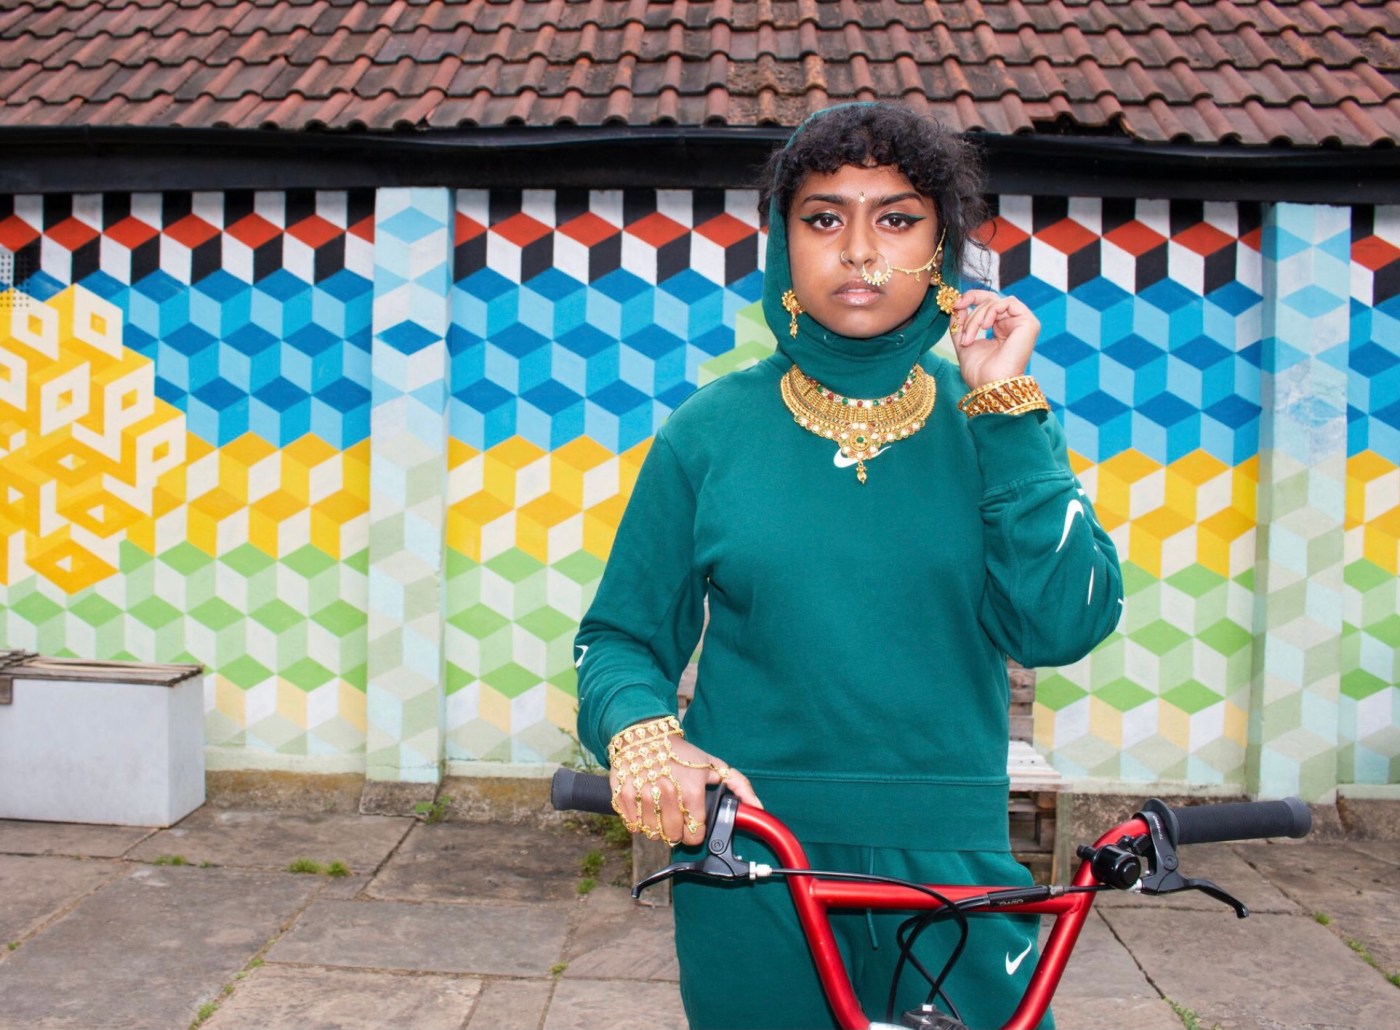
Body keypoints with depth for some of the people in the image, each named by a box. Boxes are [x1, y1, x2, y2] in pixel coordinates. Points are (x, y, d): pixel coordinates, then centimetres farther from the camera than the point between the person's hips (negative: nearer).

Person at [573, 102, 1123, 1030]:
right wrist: (643, 732, -19)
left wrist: (1004, 405, -14)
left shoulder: (995, 422, 1)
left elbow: (1060, 627, -12)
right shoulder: (714, 429, -2)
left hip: (951, 874, 1)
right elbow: (623, 635, 2)